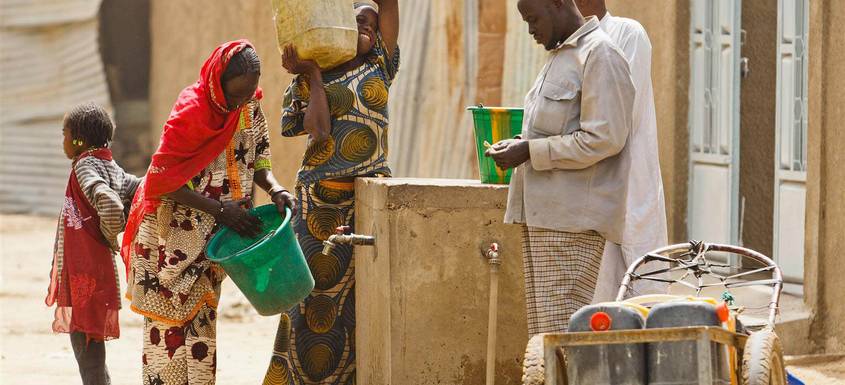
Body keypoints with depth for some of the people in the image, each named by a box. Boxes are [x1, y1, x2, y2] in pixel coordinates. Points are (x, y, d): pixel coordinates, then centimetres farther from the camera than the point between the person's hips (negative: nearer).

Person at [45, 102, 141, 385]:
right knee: (91, 353, 16)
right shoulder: (111, 168, 11)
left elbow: (110, 206, -30)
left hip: (84, 275, -9)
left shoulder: (85, 166, -14)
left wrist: (108, 235, -13)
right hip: (99, 271, 9)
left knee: (87, 353, -7)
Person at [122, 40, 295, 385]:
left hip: (210, 239, 7)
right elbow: (162, 181, -21)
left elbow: (256, 159, 10)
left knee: (202, 318, 10)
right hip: (173, 236, -7)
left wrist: (274, 189, -13)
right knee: (168, 321, -4)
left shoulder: (249, 107, -1)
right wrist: (219, 209, -25)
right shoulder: (191, 111, -21)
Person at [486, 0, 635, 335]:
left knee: (562, 330, -14)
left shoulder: (599, 54, -10)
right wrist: (519, 145, 11)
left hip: (574, 217, -10)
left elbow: (603, 139, -18)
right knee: (540, 330, 8)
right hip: (541, 210, 10)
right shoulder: (559, 56, 21)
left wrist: (530, 151, -15)